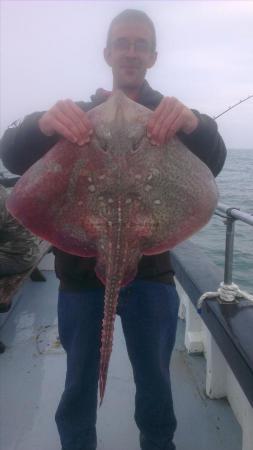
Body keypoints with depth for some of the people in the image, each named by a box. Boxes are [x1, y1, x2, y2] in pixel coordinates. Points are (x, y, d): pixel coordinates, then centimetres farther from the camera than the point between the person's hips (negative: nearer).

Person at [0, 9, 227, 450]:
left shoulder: (172, 116, 7)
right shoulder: (76, 114, 5)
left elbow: (213, 163, -11)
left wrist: (195, 124, -34)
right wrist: (41, 124, -31)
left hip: (150, 272, 1)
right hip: (82, 273, 0)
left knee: (155, 382, 13)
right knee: (78, 383, 13)